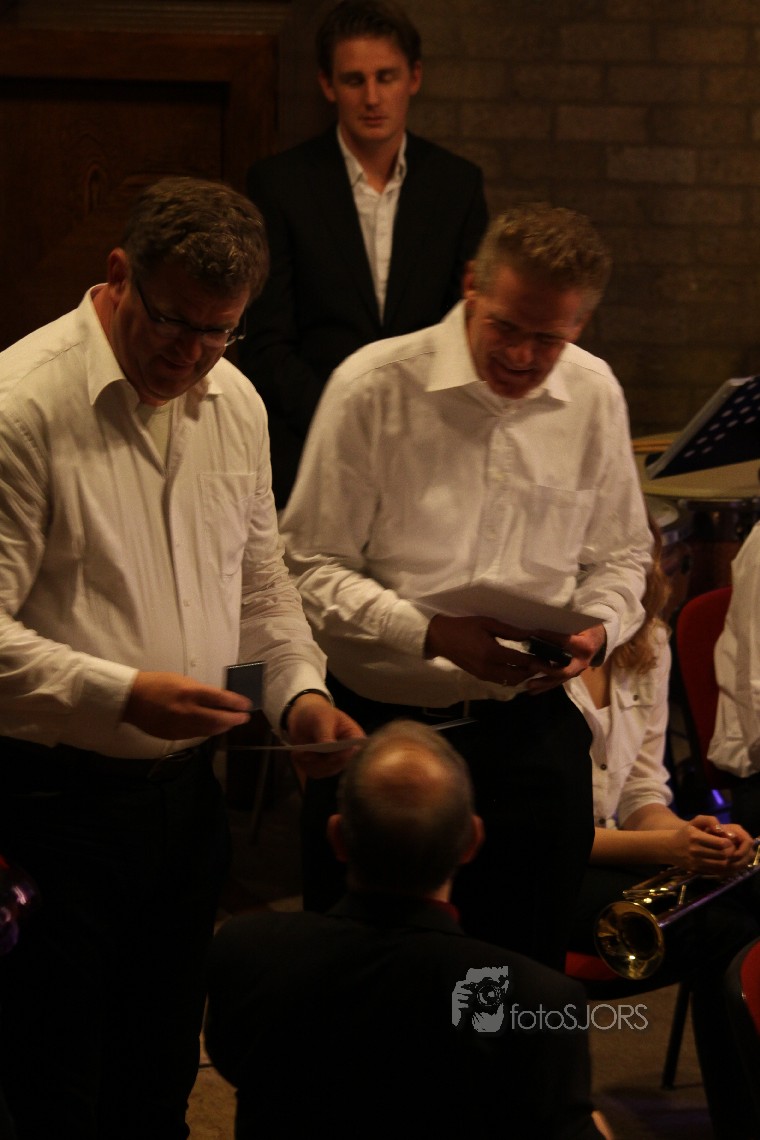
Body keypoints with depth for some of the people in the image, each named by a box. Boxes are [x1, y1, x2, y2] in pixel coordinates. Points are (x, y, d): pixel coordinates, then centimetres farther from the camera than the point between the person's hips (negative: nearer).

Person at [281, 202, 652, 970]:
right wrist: (435, 634, -23)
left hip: (532, 732, 3)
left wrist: (596, 628, -7)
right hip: (381, 725, -3)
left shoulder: (593, 396, 3)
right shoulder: (374, 388, -10)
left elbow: (620, 554, 15)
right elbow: (312, 569, -10)